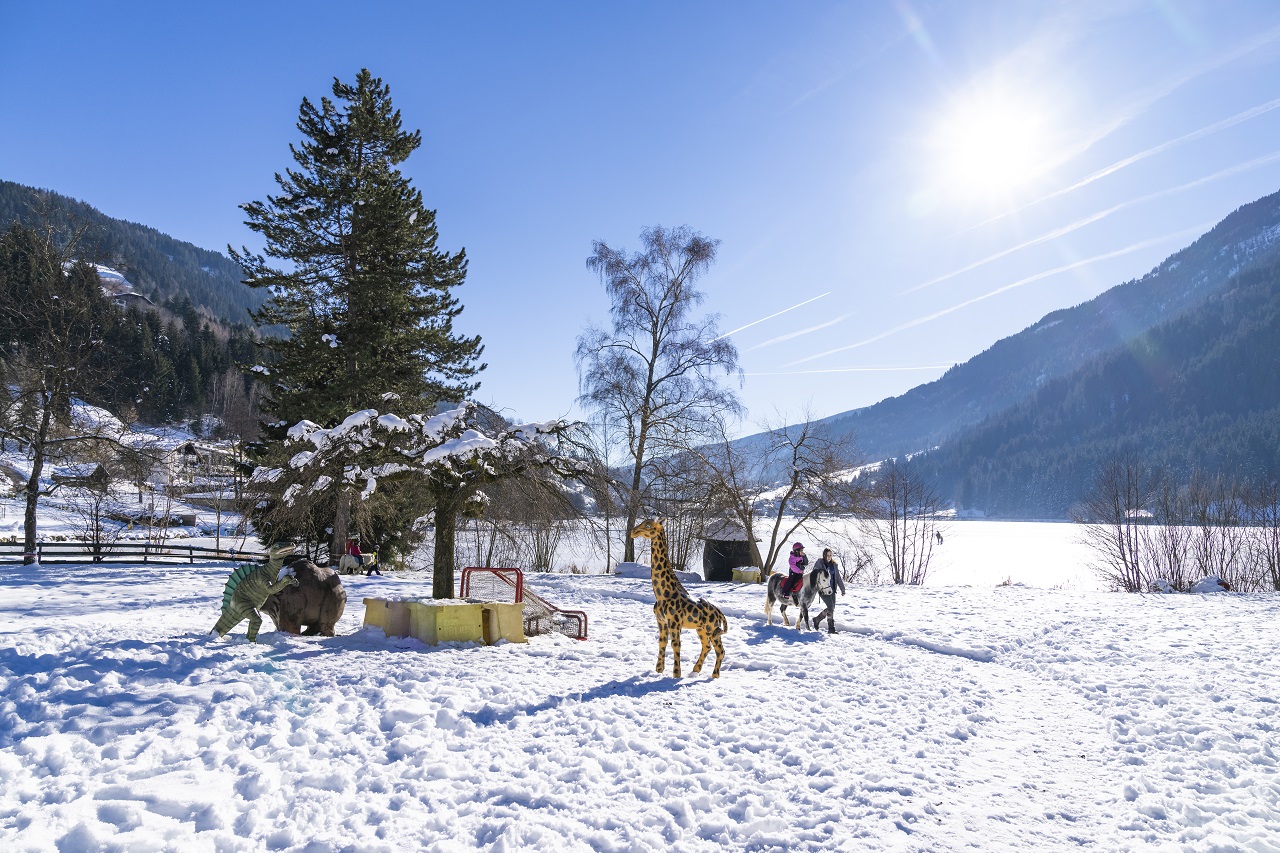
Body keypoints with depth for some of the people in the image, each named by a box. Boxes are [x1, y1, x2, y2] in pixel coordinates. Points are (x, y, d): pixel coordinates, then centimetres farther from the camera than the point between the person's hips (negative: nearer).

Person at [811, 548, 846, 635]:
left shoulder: (834, 564, 9)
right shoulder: (819, 563, -5)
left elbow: (838, 577, 14)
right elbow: (814, 575, -6)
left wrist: (842, 589, 12)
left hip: (832, 589, 6)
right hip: (823, 589, -6)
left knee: (832, 608, 6)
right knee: (831, 607, -12)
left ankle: (817, 619, 23)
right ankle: (831, 628, -4)